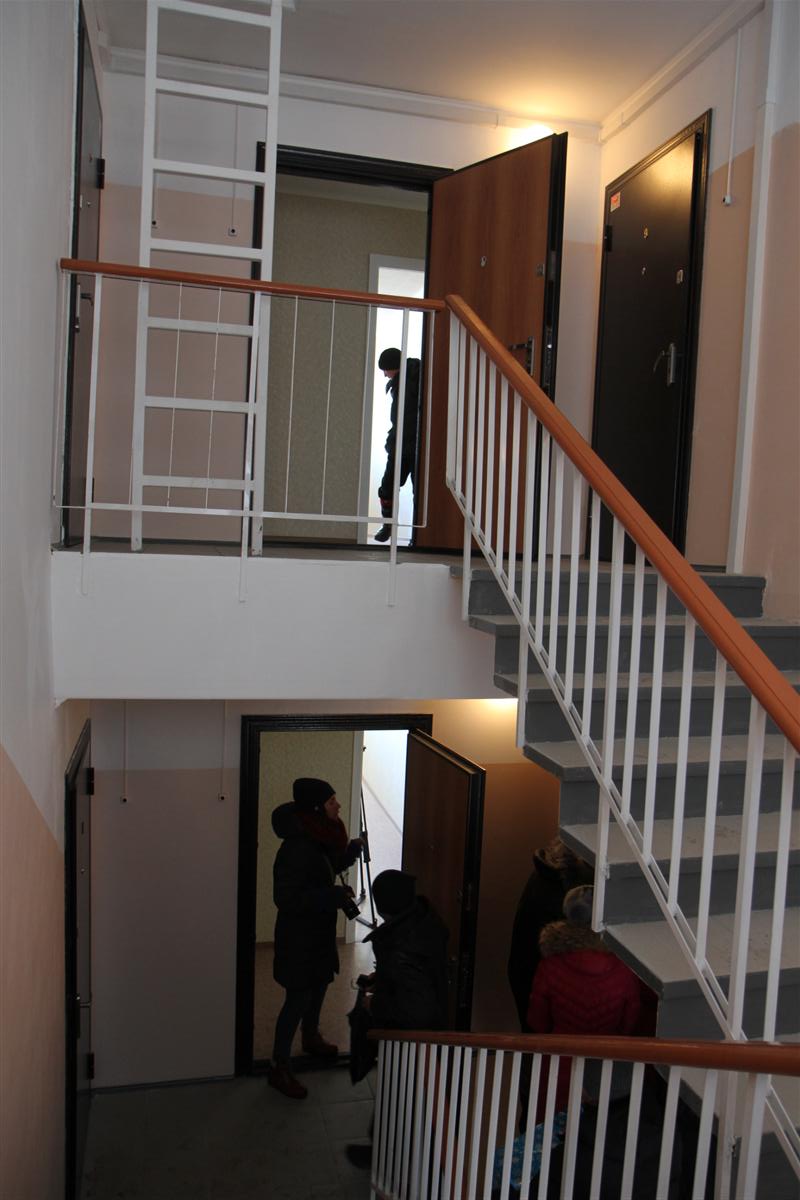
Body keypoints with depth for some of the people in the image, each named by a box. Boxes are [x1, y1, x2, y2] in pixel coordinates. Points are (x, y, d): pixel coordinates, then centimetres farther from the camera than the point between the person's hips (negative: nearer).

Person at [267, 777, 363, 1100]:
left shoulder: (321, 838, -1)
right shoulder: (296, 848, -30)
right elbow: (287, 898, -30)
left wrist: (351, 852, 4)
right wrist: (334, 896, -32)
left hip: (319, 928, 9)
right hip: (298, 934, -9)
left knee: (319, 984, 25)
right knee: (298, 997, 2)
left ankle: (311, 1038, 49)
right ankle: (279, 1067, 18)